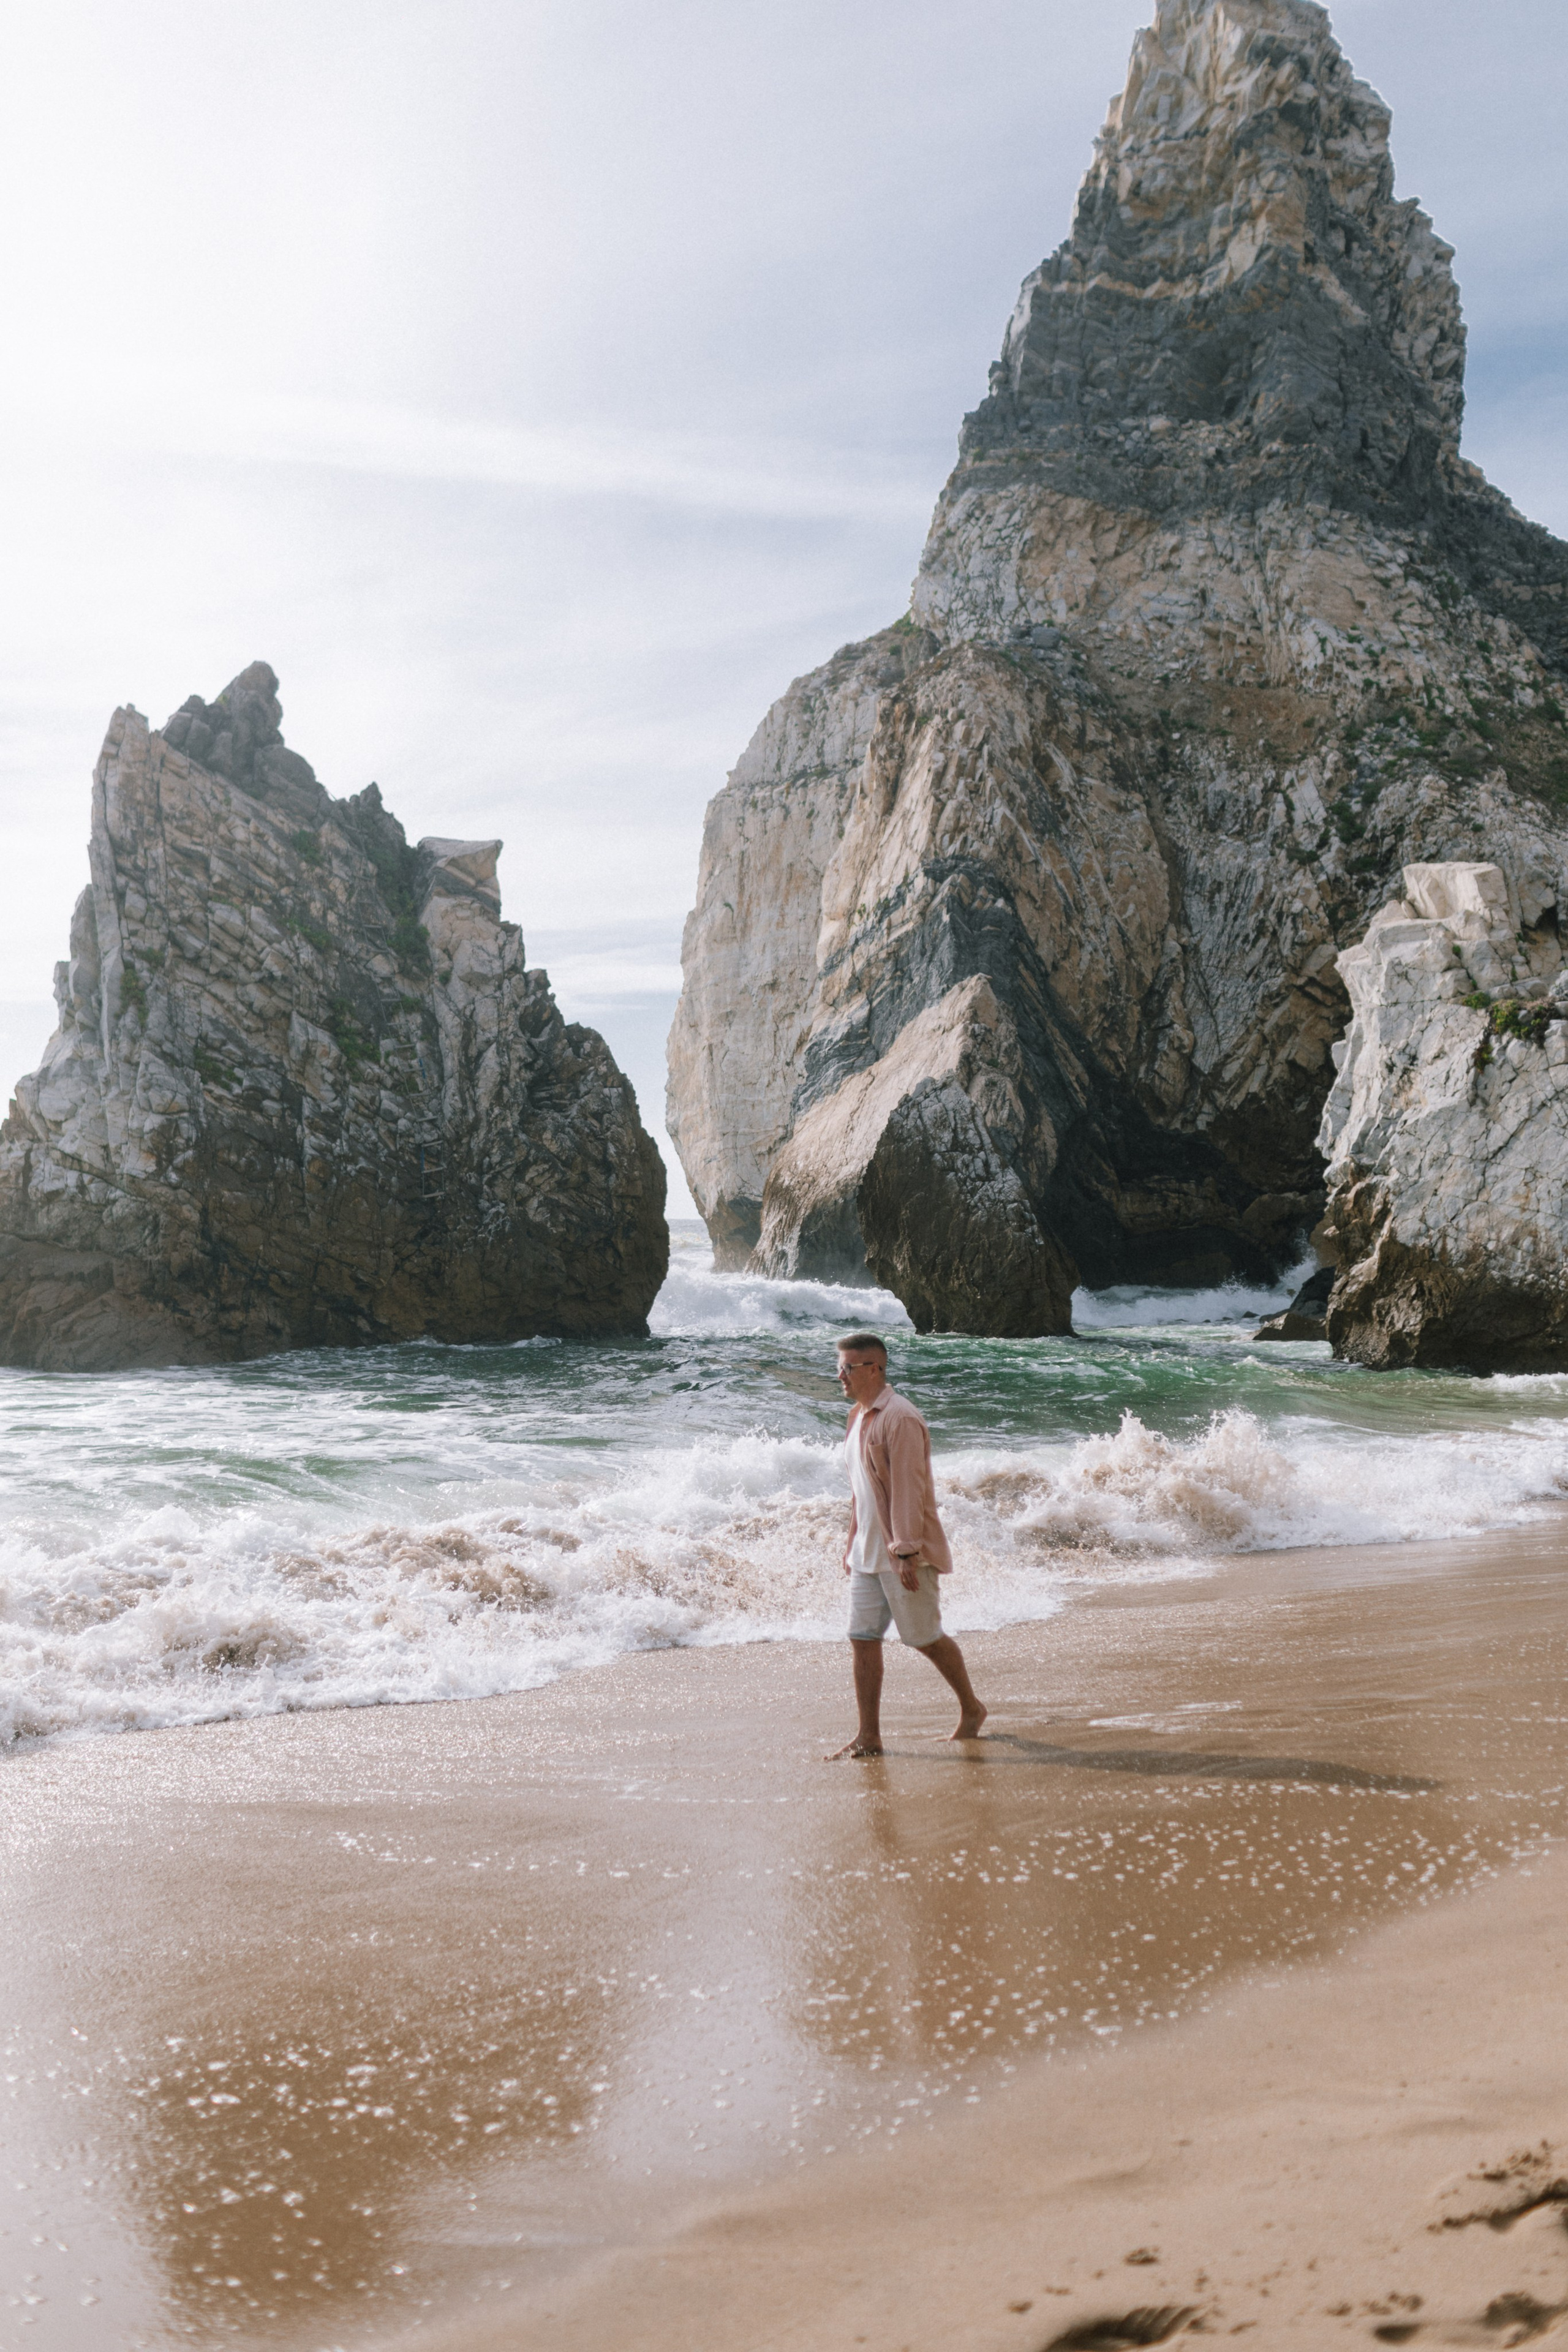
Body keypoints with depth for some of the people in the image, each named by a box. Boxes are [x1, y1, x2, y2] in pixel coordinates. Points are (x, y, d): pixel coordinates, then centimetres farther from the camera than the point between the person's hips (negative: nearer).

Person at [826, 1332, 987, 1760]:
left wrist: (906, 1552, -22)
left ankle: (972, 1710, 24)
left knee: (925, 1638, 3)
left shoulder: (900, 1419, -17)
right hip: (869, 1554, 8)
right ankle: (868, 1737, 9)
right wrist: (852, 1542, 21)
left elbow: (908, 1491, -20)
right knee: (862, 1640, 4)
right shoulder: (859, 1417, 12)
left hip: (903, 1553, -8)